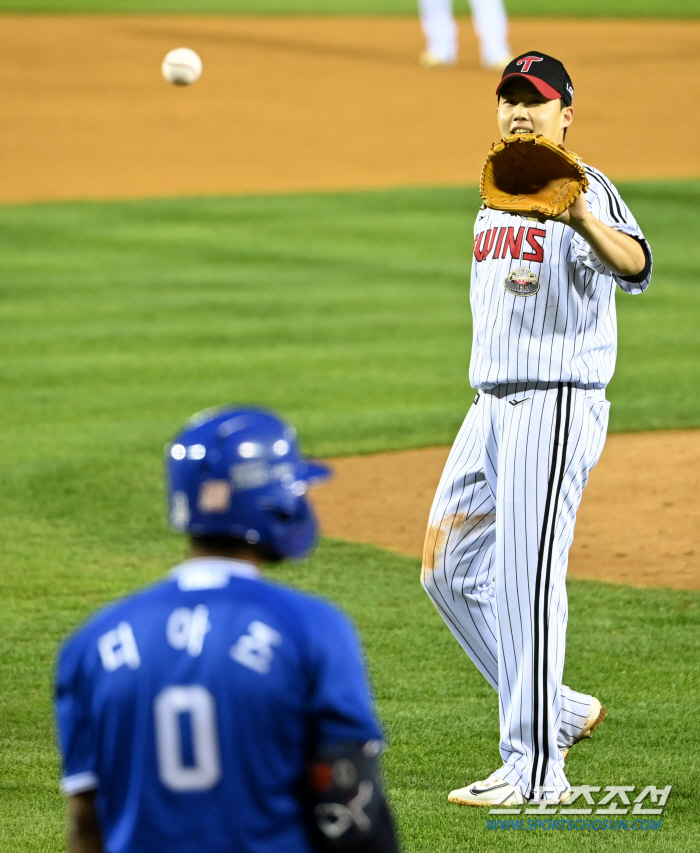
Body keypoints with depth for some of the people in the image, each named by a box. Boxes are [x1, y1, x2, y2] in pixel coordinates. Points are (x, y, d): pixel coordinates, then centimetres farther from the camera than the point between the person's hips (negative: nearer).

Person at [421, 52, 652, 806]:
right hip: (491, 405, 9)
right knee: (450, 572, 12)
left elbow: (634, 268, -32)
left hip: (556, 404, -9)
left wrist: (584, 222, -51)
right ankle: (560, 711, 23)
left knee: (528, 578, -11)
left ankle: (535, 769, -6)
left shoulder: (583, 190, -11)